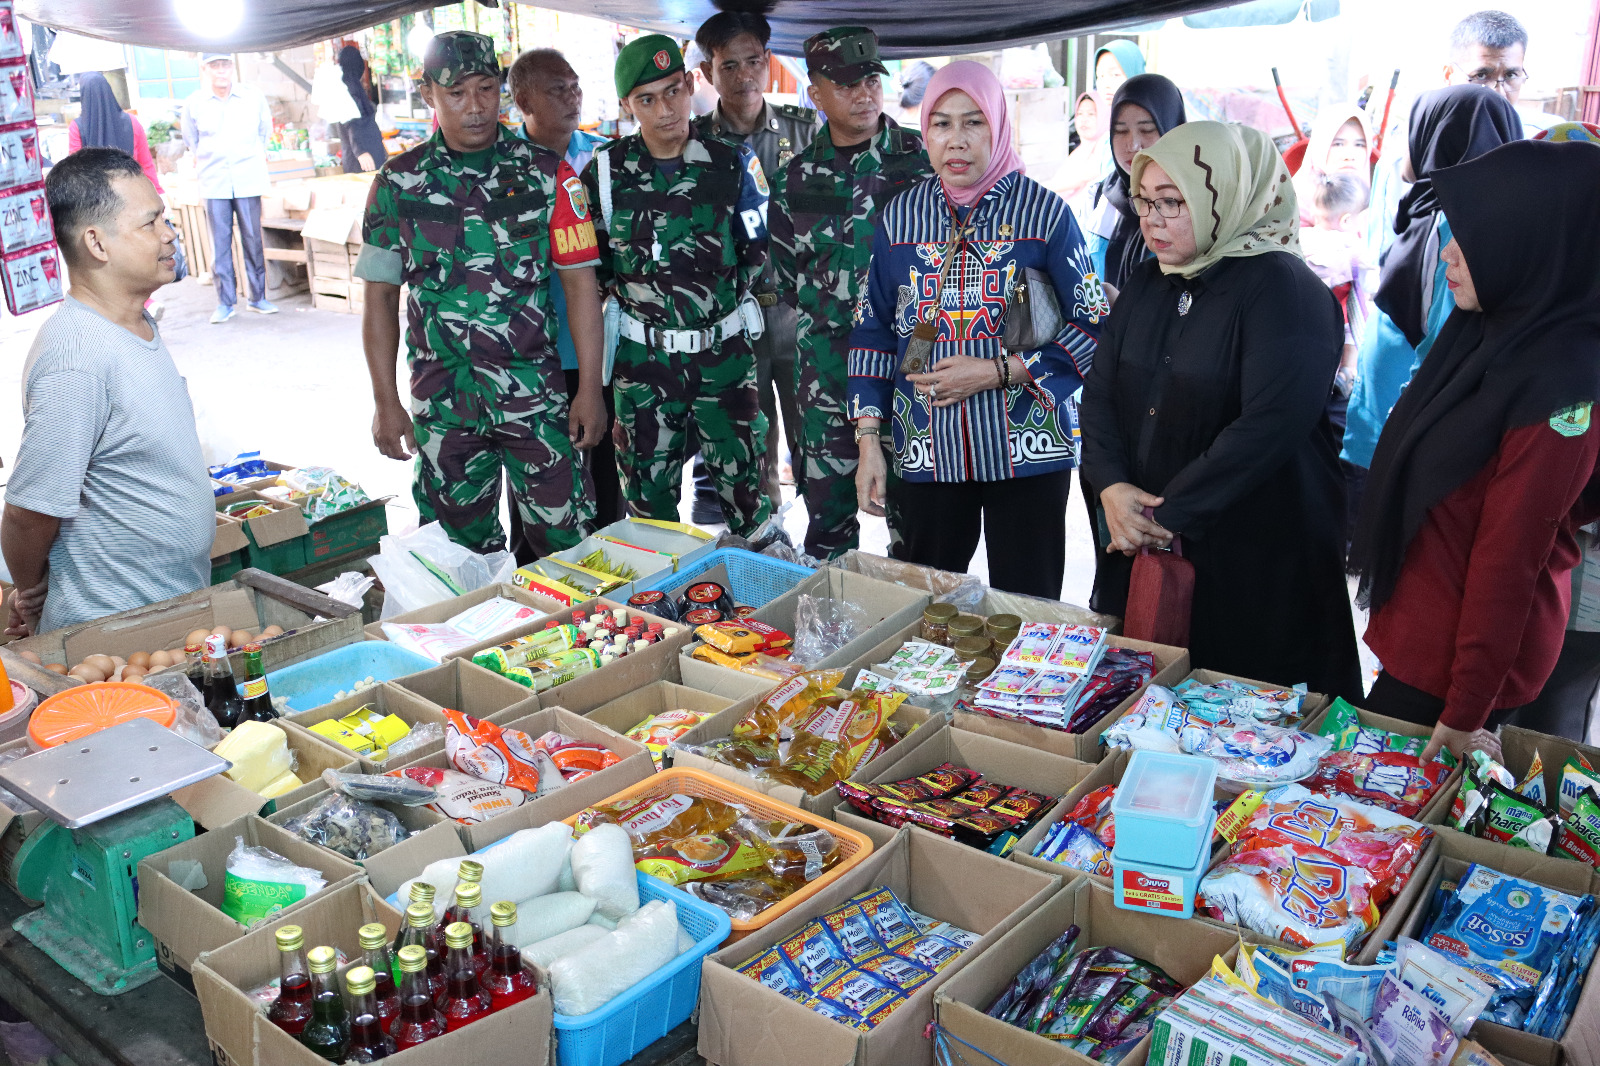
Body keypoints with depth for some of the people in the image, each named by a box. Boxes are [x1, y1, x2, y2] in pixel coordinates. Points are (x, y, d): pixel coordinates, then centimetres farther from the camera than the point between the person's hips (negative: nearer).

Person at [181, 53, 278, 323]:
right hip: (214, 183, 0)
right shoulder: (193, 104, 1)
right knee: (220, 242, -1)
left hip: (248, 179, 0)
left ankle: (258, 297, 12)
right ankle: (225, 302, 5)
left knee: (253, 239, 2)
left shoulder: (254, 98, 2)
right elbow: (190, 140, 17)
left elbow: (265, 132, 17)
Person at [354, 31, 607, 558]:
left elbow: (580, 282, -1)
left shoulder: (547, 174, 0)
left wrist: (590, 389, -5)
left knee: (567, 541, -1)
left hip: (536, 395, -1)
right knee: (460, 545, 11)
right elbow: (380, 297, 6)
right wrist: (385, 402, 2)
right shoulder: (399, 183, 4)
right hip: (441, 398, 2)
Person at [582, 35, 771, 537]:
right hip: (644, 358, 1)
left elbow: (758, 249, 7)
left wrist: (723, 292, 1)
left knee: (743, 481, 5)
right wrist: (633, 289, -1)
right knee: (648, 496, 8)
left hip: (724, 350, 0)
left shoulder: (733, 162, -2)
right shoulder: (606, 171, -2)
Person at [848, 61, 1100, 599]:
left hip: (1027, 450, -2)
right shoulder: (901, 216, 6)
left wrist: (998, 372, -14)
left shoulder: (1045, 211, -3)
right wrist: (868, 440, 3)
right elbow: (872, 333, 9)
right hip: (926, 452, 2)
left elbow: (1093, 326, -4)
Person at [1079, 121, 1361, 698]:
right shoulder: (1145, 286, 10)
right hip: (1141, 549, 7)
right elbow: (1099, 392, 7)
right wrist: (1111, 485, -11)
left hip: (1256, 566, -6)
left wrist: (1171, 514, -20)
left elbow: (1269, 425, -24)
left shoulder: (1282, 288, -14)